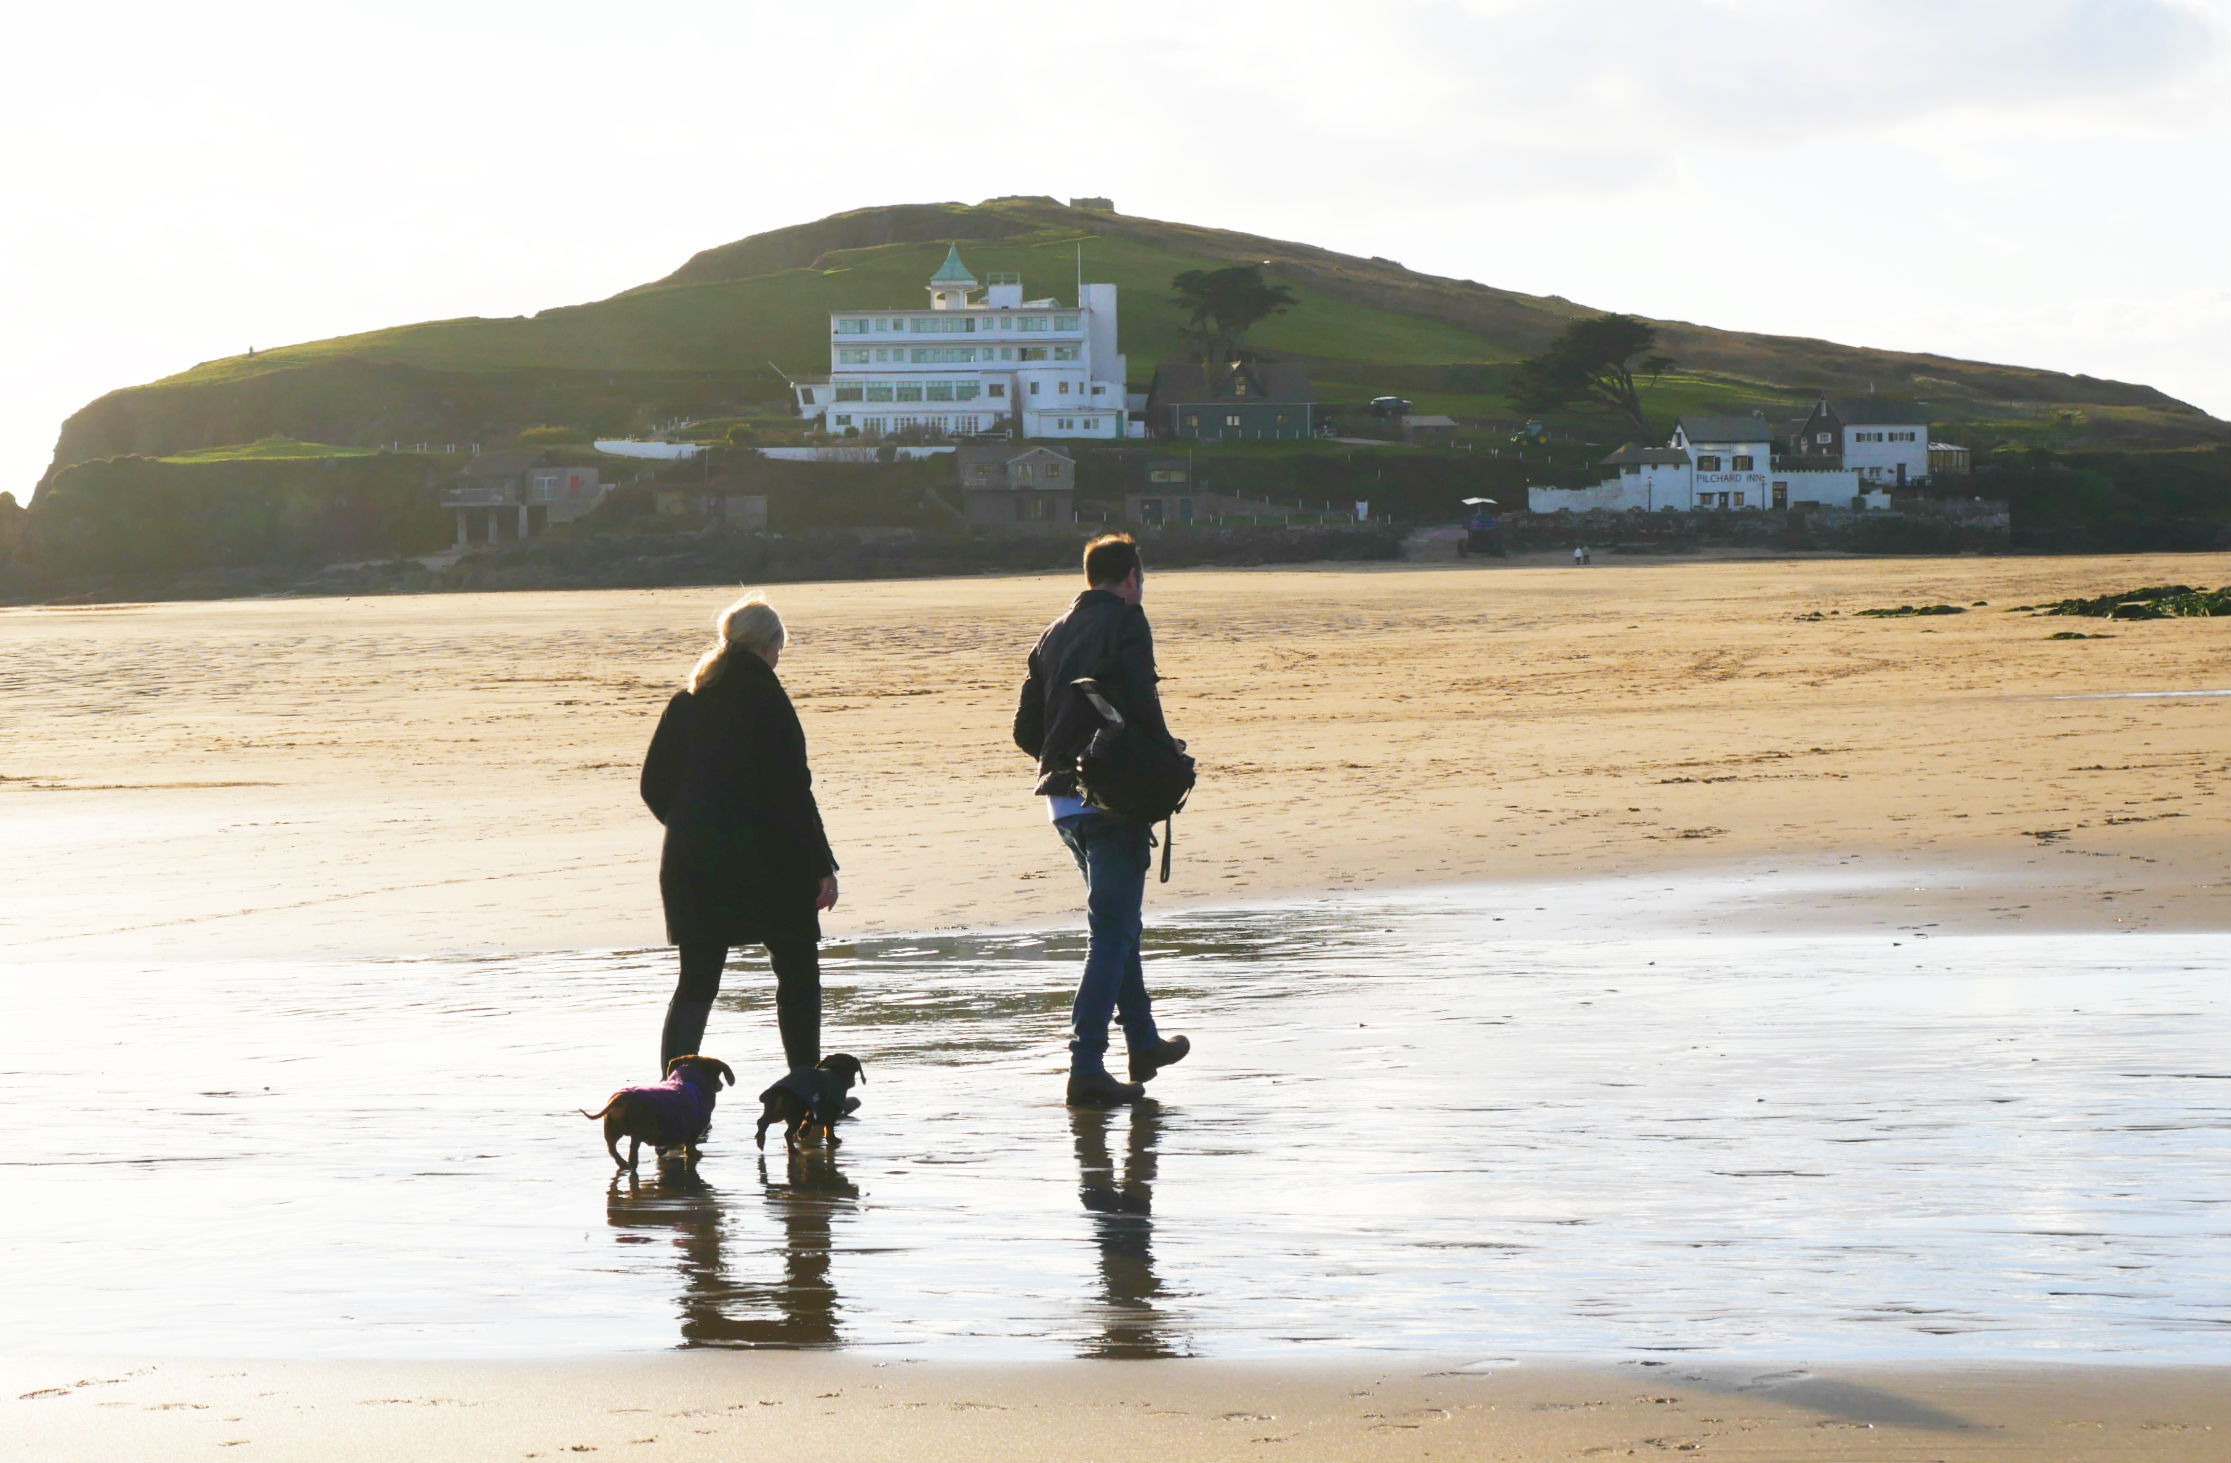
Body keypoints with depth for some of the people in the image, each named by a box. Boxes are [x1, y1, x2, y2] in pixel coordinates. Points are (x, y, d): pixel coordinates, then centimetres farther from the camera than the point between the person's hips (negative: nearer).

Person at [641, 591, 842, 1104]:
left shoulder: (687, 702, 7)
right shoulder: (764, 698, -11)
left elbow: (655, 785, 11)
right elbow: (791, 789, -15)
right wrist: (820, 865, -11)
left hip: (691, 863, 5)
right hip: (765, 860, -5)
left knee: (697, 979, 8)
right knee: (797, 968, 11)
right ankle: (806, 1088, 15)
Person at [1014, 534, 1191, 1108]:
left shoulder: (1055, 633, 16)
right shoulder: (1125, 622, -6)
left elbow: (1025, 730, 15)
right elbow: (1141, 706, -19)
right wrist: (1166, 753, -3)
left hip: (1062, 798, 8)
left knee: (1115, 919, 22)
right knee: (1112, 931, -6)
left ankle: (1144, 1043, 34)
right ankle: (1086, 1069, -11)